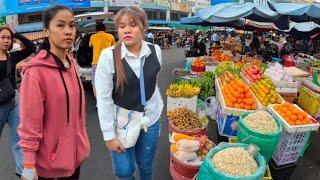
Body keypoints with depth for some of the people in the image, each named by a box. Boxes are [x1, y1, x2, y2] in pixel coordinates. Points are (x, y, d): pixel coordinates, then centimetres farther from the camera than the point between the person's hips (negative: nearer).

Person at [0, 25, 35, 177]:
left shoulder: (12, 56, 6)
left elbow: (31, 48, 2)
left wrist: (16, 34, -2)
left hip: (14, 100, 3)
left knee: (19, 135, 5)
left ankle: (22, 169, 15)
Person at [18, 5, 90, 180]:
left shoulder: (71, 64, 0)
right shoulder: (36, 71, -21)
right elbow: (30, 125, -17)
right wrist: (29, 166, -13)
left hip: (75, 151, 6)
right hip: (49, 159, -6)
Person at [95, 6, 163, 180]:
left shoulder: (155, 51, -6)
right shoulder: (108, 55, -17)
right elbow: (103, 98, -15)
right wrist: (109, 134, -14)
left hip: (150, 120, 3)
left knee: (146, 166, 19)